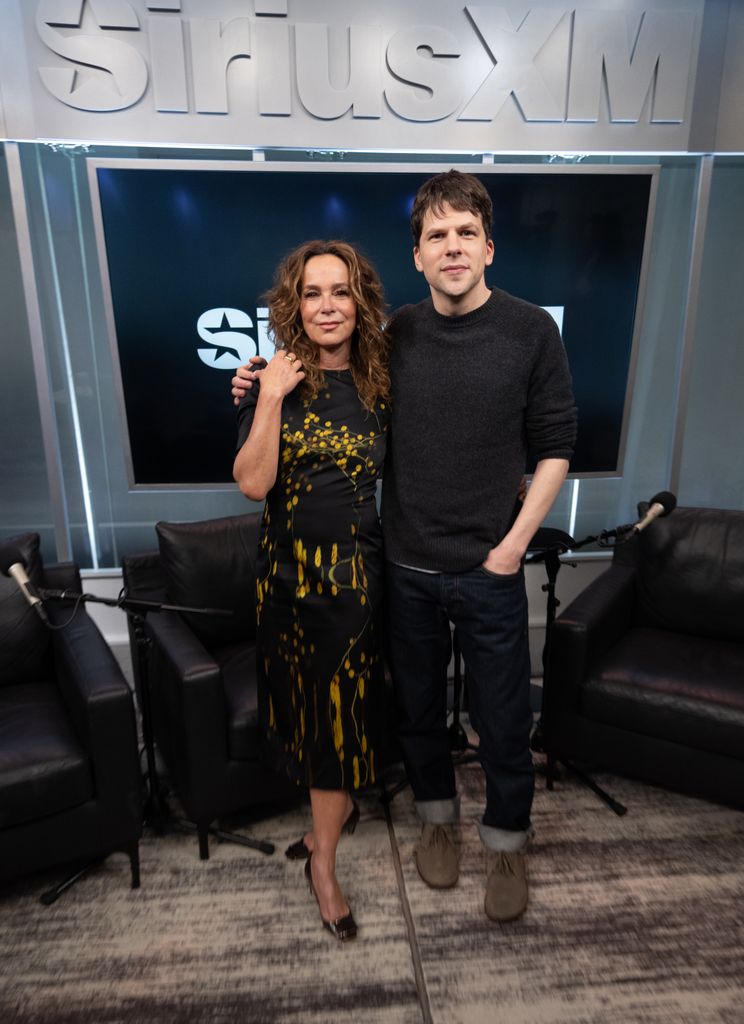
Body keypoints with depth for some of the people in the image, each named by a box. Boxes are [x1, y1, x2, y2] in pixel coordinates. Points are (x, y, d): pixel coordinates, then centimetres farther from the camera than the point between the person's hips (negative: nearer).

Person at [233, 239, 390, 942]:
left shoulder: (380, 383, 0)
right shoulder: (274, 383, -4)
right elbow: (252, 483, -14)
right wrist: (271, 399, -20)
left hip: (356, 570, 0)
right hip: (288, 568, 0)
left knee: (343, 705, 7)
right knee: (312, 699, 15)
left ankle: (323, 861, 27)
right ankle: (338, 810, 44)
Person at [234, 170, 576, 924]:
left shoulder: (530, 330, -5)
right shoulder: (397, 333, 2)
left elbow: (553, 445, -2)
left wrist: (515, 542, -9)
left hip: (488, 570, -2)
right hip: (407, 565, 3)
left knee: (501, 717, 12)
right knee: (417, 706, 17)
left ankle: (506, 841, 39)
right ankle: (437, 816, 44)